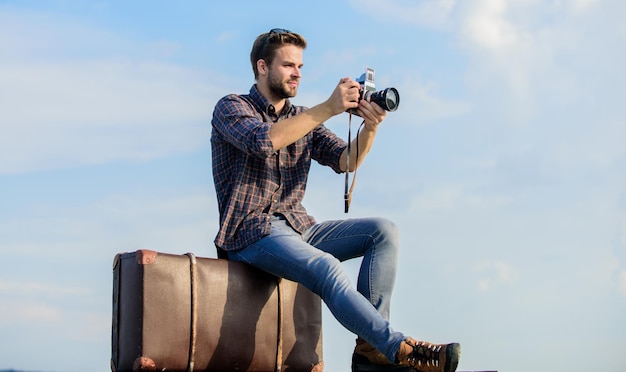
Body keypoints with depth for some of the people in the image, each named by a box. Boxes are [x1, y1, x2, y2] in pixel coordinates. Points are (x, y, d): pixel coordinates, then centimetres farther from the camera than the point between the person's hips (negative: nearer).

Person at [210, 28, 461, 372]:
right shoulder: (231, 108, -1)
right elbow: (262, 141, -23)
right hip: (251, 233, -7)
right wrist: (329, 108, -25)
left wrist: (369, 127, -16)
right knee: (326, 268, -33)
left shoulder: (304, 119, 18)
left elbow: (345, 161, 4)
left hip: (298, 227, 7)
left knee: (383, 231, -10)